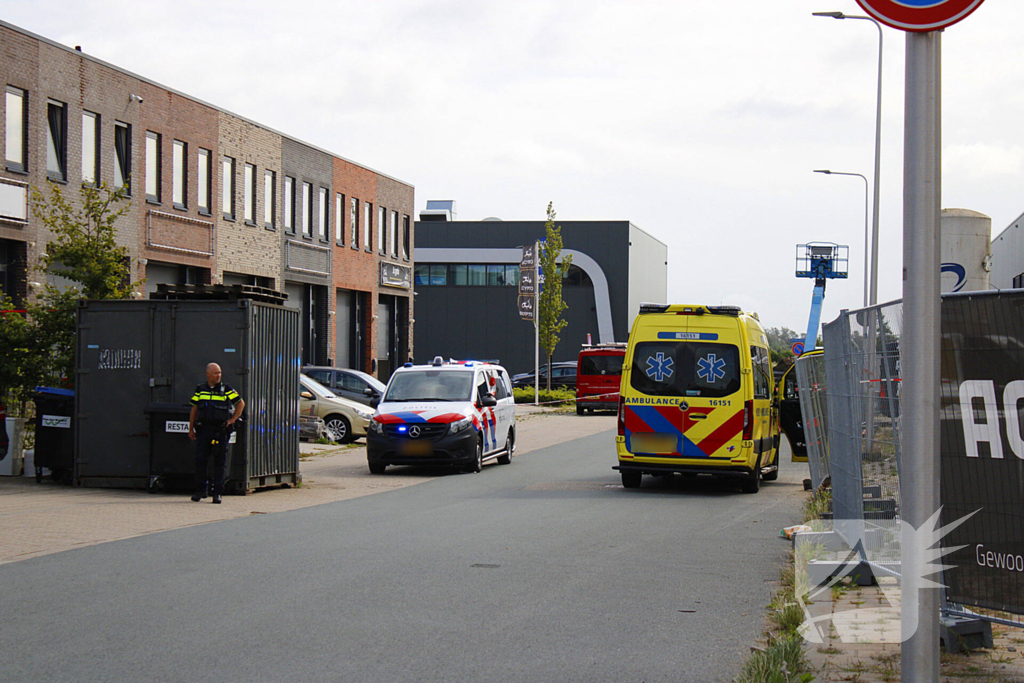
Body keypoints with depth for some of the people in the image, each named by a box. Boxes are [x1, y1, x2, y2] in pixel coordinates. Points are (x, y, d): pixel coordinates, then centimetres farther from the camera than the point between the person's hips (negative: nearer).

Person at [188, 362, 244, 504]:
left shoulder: (226, 389, 3)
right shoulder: (200, 389, 8)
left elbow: (241, 403, 11)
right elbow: (194, 409, 13)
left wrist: (233, 419, 2)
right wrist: (191, 429, 11)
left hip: (220, 430, -1)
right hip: (203, 430, 1)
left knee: (219, 463, 0)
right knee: (200, 460, -3)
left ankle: (217, 493, 4)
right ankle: (200, 490, 10)